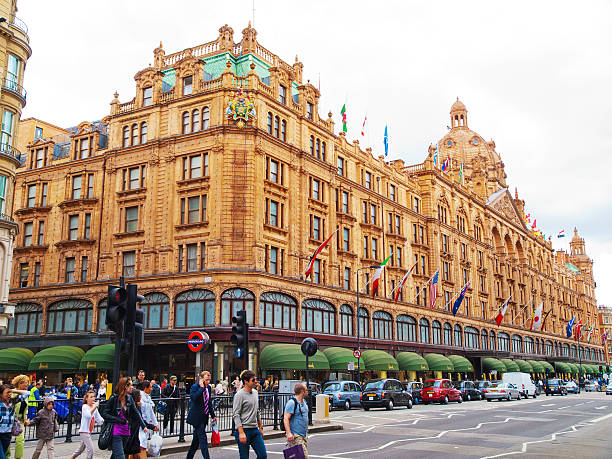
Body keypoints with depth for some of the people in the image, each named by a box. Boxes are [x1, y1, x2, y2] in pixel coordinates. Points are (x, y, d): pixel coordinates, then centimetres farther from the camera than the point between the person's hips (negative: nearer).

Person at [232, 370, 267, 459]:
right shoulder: (239, 395, -11)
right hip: (244, 430, -7)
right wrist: (241, 433, -21)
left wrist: (260, 427, 20)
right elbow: (235, 415, -15)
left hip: (255, 430, 7)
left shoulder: (255, 392, 12)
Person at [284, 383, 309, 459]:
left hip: (303, 435, 9)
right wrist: (289, 433, -26)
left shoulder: (304, 402, 16)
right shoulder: (292, 402, -13)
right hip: (295, 436, -9)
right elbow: (286, 419, -19)